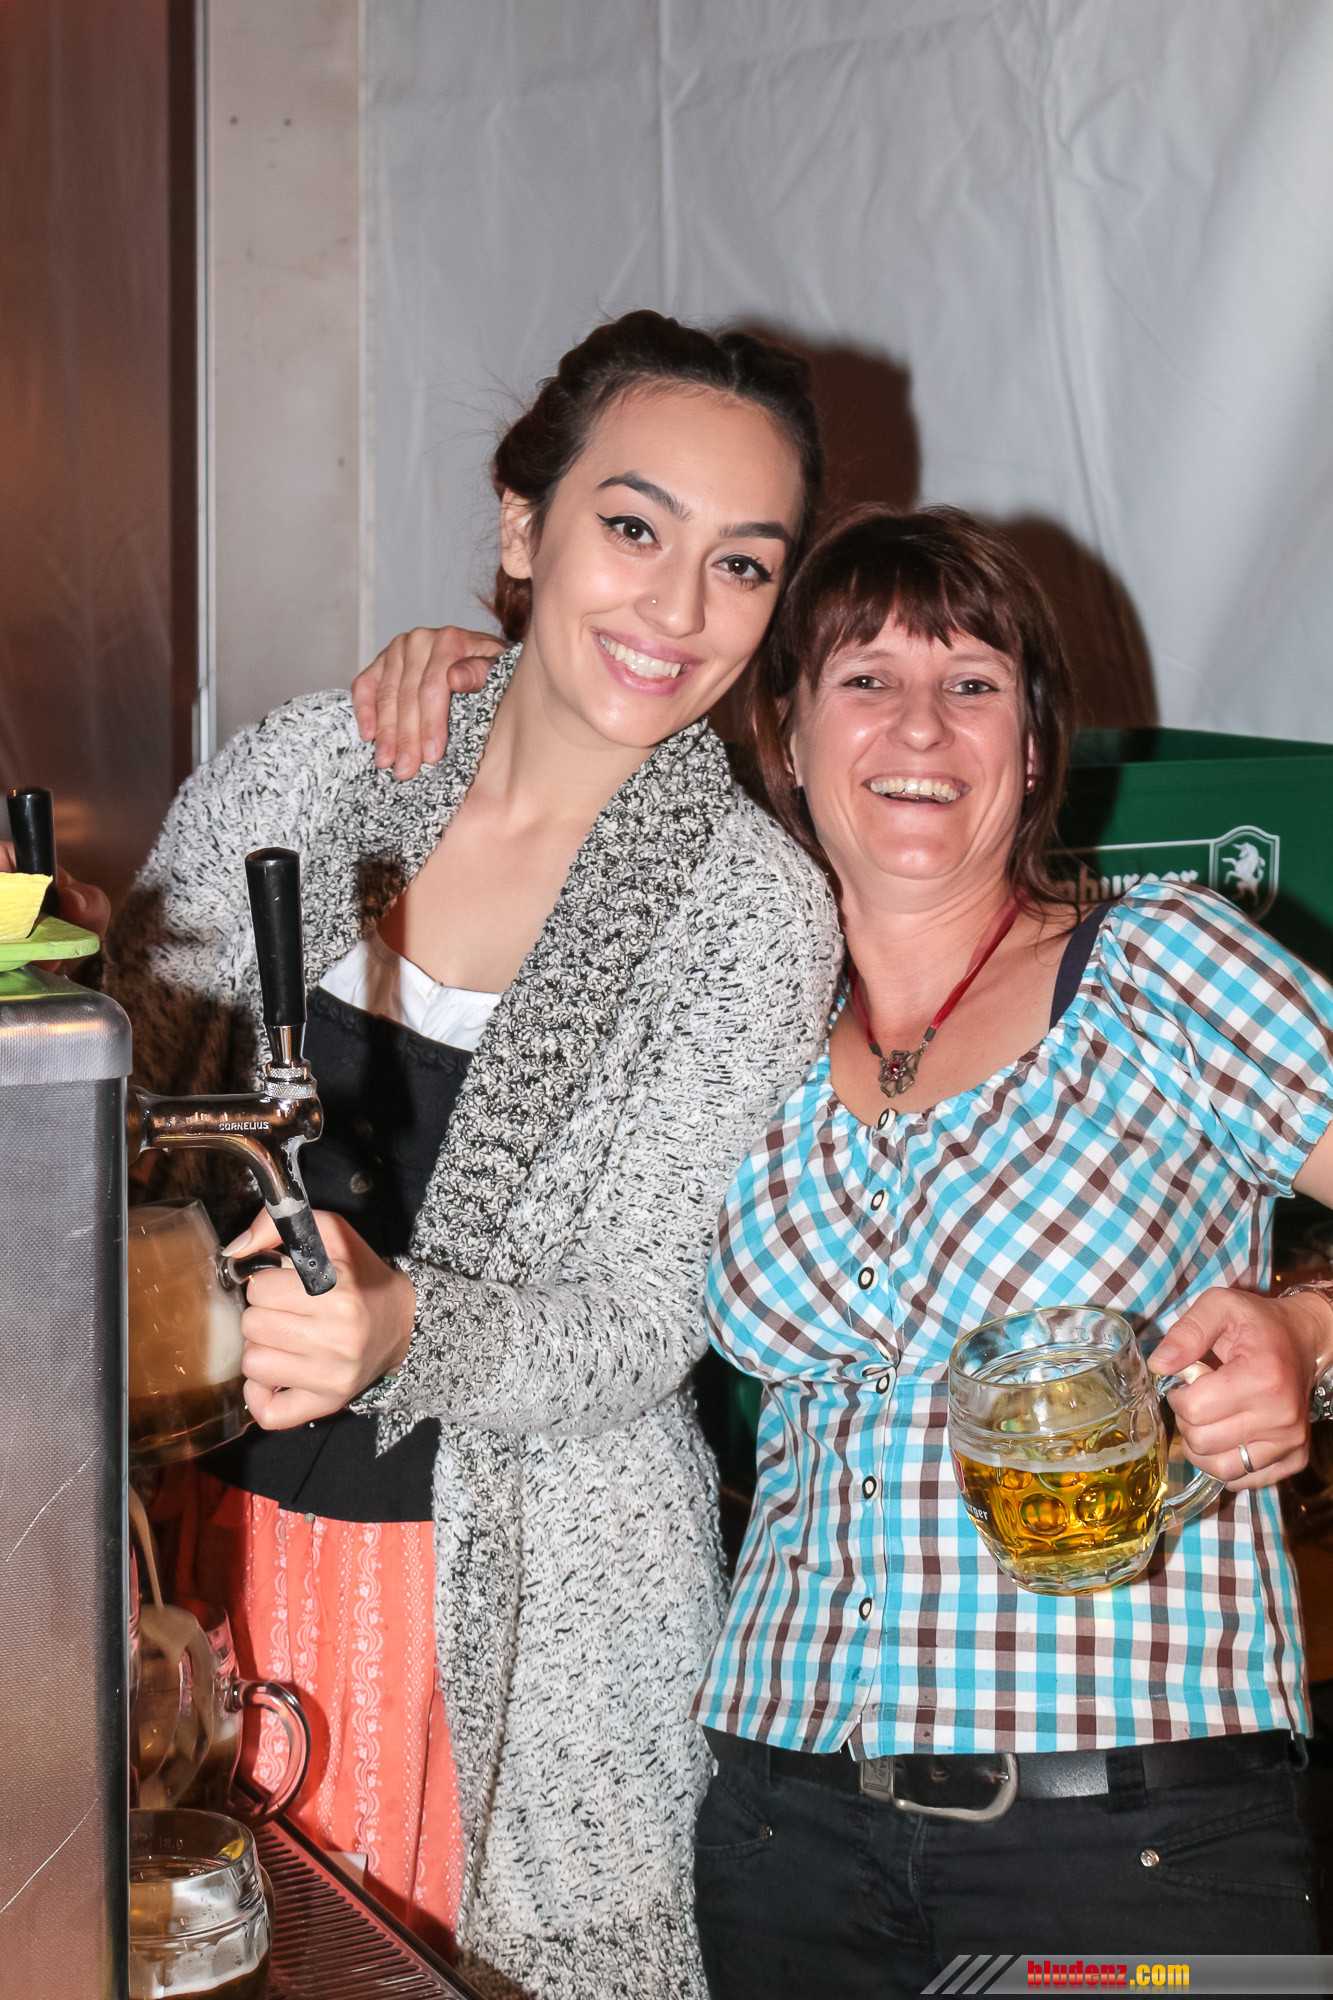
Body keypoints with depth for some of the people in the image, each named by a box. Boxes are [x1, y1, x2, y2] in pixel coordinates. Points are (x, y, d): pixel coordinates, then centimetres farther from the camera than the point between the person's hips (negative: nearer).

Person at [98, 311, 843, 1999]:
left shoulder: (756, 909, -10)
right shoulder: (297, 772, -4)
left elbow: (643, 1323, -13)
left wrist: (403, 1328, -32)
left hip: (530, 1598, -2)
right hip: (224, 1520, 3)